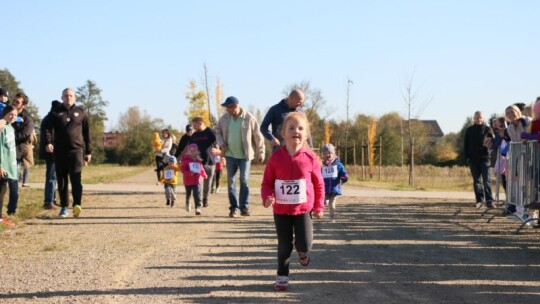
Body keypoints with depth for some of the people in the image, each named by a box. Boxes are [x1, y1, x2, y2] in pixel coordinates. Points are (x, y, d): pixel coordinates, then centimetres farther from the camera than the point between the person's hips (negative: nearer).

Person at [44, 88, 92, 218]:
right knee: (62, 180, 6)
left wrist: (88, 152, 10)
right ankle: (64, 207, 14)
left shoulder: (81, 112, 10)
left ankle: (77, 205, -20)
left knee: (76, 178, -14)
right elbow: (48, 128, 1)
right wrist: (48, 142, -18)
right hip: (60, 151, 2)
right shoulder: (55, 112, 10)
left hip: (76, 150, -2)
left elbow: (87, 133, 13)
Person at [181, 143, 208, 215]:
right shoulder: (185, 160, -6)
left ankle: (197, 208, -17)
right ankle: (187, 203, 47)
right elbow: (183, 170, -14)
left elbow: (201, 169, 20)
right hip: (188, 182, -1)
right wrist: (189, 173, -29)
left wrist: (204, 175, 20)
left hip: (197, 181, 1)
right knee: (188, 194, 18)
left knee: (197, 195, -11)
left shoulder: (198, 160, 8)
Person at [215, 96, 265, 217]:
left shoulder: (249, 118, -12)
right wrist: (221, 143, -3)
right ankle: (234, 207, 12)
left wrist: (260, 154, -2)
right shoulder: (225, 118, -1)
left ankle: (244, 206, 7)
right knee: (231, 181, 4)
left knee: (244, 180, -4)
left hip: (245, 155, -3)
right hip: (230, 154, 3)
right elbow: (218, 131, 14)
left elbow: (258, 137, -5)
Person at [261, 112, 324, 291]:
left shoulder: (310, 158, -8)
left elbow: (318, 184, 2)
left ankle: (302, 251, 28)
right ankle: (282, 277, 26)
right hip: (281, 211, 0)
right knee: (284, 246, 9)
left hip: (303, 210, 0)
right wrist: (267, 197, -20)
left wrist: (319, 206, 2)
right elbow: (267, 183, -1)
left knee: (304, 244, -10)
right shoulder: (276, 157, -8)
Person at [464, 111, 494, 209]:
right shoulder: (469, 130, 11)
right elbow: (466, 145, 12)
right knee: (476, 181, 6)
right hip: (473, 158, 2)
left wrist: (489, 141, -23)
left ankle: (489, 201, -11)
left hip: (485, 158, -2)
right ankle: (479, 200, 12)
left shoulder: (488, 129, 7)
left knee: (487, 180, -8)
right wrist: (467, 156, 1)